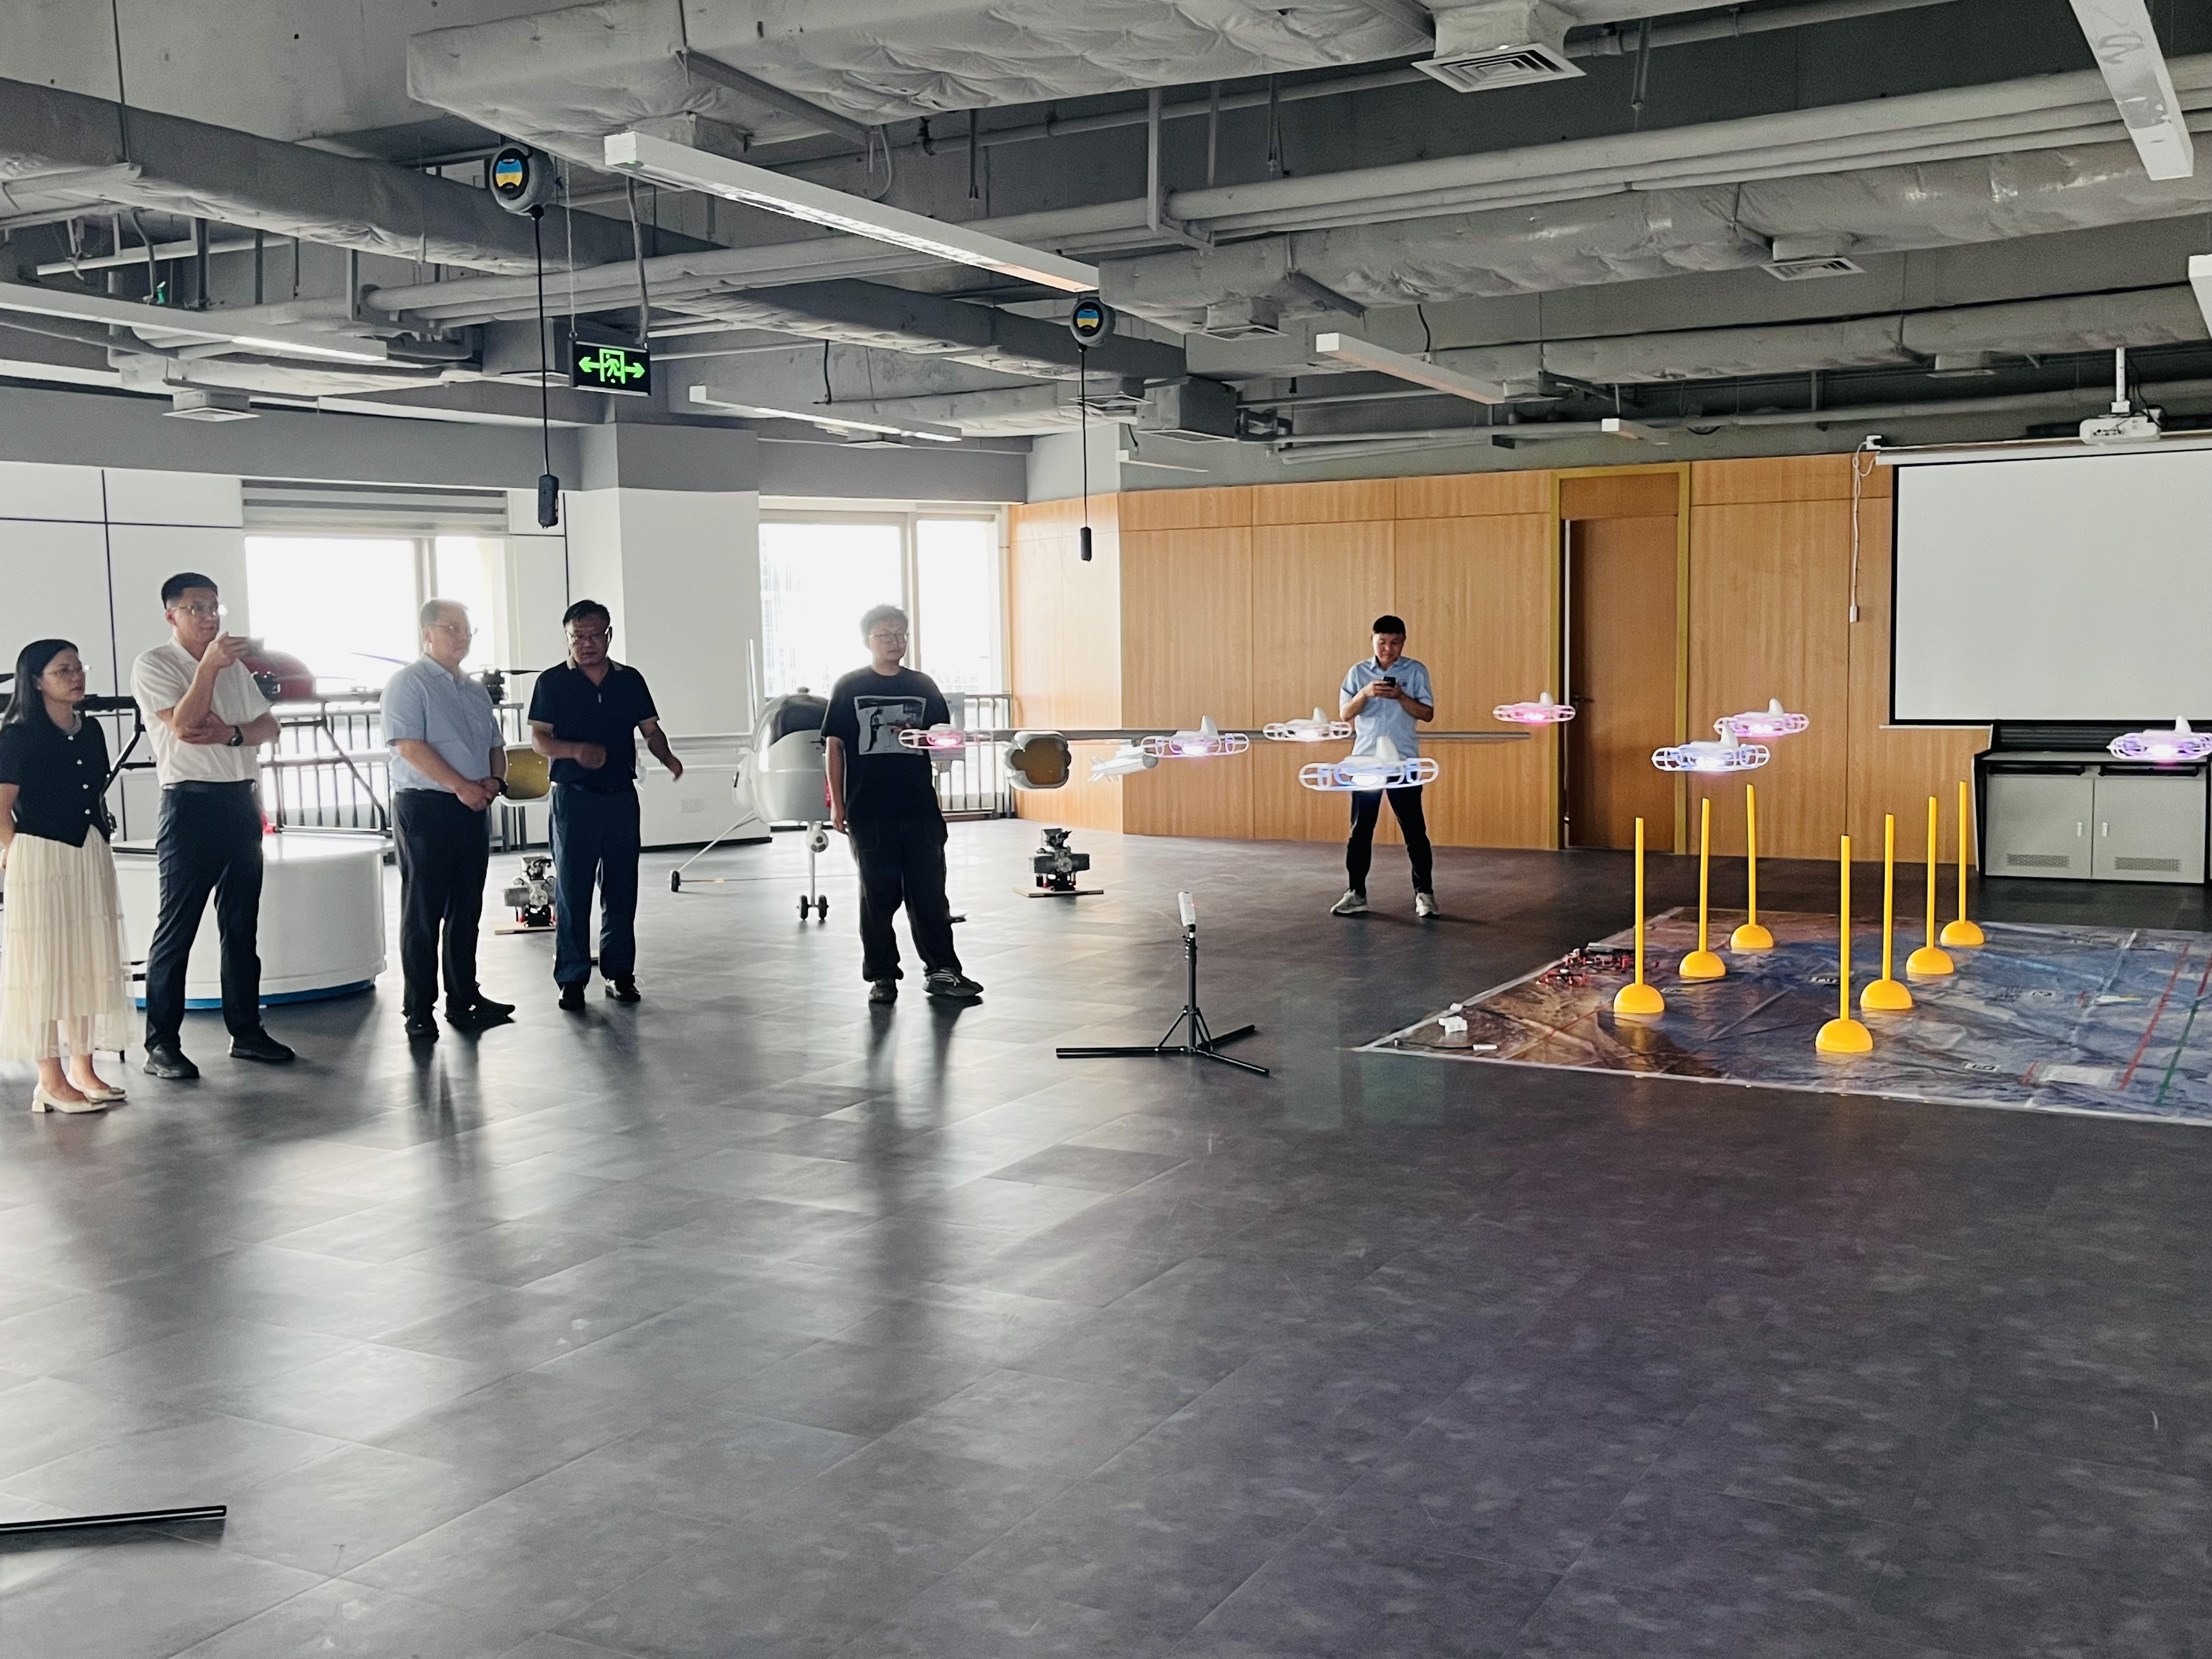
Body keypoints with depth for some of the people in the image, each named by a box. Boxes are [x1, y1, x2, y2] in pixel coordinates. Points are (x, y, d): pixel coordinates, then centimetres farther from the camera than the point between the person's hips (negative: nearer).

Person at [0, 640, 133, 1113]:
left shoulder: (91, 731, 10)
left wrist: (98, 848, 15)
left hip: (90, 859, 7)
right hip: (40, 862, -7)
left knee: (88, 963, 10)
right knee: (44, 966, -3)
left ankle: (82, 1069, 19)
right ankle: (51, 1082, 0)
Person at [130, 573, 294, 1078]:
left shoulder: (234, 665, 15)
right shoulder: (153, 666, -5)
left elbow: (269, 726, 11)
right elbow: (184, 725, -19)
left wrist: (232, 733, -8)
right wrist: (209, 666, -25)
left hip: (240, 801, 7)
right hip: (191, 804, -6)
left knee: (242, 924, 11)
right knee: (177, 928, -4)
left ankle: (246, 1030, 18)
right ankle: (162, 1044, 1)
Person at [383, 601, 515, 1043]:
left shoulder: (476, 692, 18)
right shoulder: (409, 683, -6)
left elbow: (496, 745, 22)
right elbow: (409, 745, -16)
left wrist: (495, 779, -1)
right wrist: (463, 787, -19)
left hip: (474, 809, 7)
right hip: (425, 808, -7)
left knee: (466, 910, 12)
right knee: (423, 913, -2)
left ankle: (464, 999, 20)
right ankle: (419, 1012, 2)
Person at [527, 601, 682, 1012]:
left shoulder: (630, 681, 9)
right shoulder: (552, 682, -1)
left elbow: (650, 729, 9)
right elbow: (539, 739, -5)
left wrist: (667, 758, -11)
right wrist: (577, 751, -24)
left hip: (621, 796, 3)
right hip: (574, 797, -3)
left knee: (622, 890, 8)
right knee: (571, 891, -1)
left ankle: (619, 972, 18)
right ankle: (572, 979, 6)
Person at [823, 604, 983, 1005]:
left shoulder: (923, 687, 9)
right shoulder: (850, 688, 3)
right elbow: (834, 746, 3)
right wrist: (837, 803, -1)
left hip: (920, 809, 2)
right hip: (869, 812, -2)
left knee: (929, 891, 3)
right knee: (878, 895, 6)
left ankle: (942, 970, 10)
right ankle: (882, 976, 15)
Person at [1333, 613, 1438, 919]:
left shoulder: (1416, 671, 3)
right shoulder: (1358, 672, 7)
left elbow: (1427, 713, -2)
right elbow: (1345, 714, 1)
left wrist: (1401, 697, -18)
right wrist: (1365, 693, -16)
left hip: (1404, 762, -2)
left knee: (1414, 829, -2)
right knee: (1361, 829, 5)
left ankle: (1424, 893, 3)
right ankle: (1356, 893, 13)